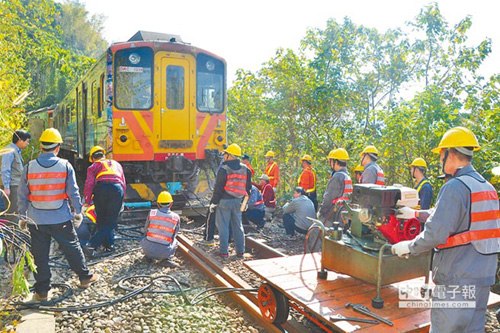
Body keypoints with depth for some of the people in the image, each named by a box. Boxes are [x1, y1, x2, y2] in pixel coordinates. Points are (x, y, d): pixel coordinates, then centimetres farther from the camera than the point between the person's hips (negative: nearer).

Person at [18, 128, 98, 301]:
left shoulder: (29, 167, -4)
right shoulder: (65, 166, -7)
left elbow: (22, 195, 2)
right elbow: (73, 192, -4)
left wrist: (23, 216, 12)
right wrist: (78, 212, 7)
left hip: (36, 220, 1)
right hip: (61, 219, -1)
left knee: (40, 255, 9)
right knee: (72, 248, 15)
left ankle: (41, 291, 17)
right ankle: (85, 277, 27)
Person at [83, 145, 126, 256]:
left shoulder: (94, 166, 22)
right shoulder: (116, 164, 32)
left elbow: (89, 184, 6)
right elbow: (124, 184, 28)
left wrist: (87, 201, 13)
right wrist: (121, 198, 33)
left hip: (101, 188, -1)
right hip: (117, 189, 1)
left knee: (101, 221, 17)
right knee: (110, 222, 5)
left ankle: (109, 245, 19)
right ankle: (92, 245, -6)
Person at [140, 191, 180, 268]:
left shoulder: (152, 213, -1)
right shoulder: (176, 218, 0)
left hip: (148, 249, 2)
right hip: (165, 252, -2)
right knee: (175, 242, 30)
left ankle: (148, 255, 21)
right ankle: (165, 259, 8)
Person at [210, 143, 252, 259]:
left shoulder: (224, 169, -13)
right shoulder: (245, 169, 4)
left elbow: (218, 188, -12)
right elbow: (248, 187, 9)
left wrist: (213, 202, -3)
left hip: (224, 201, -5)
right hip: (238, 201, 5)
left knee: (223, 226, 4)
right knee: (238, 226, 13)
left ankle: (224, 251, 7)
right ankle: (240, 251, 18)